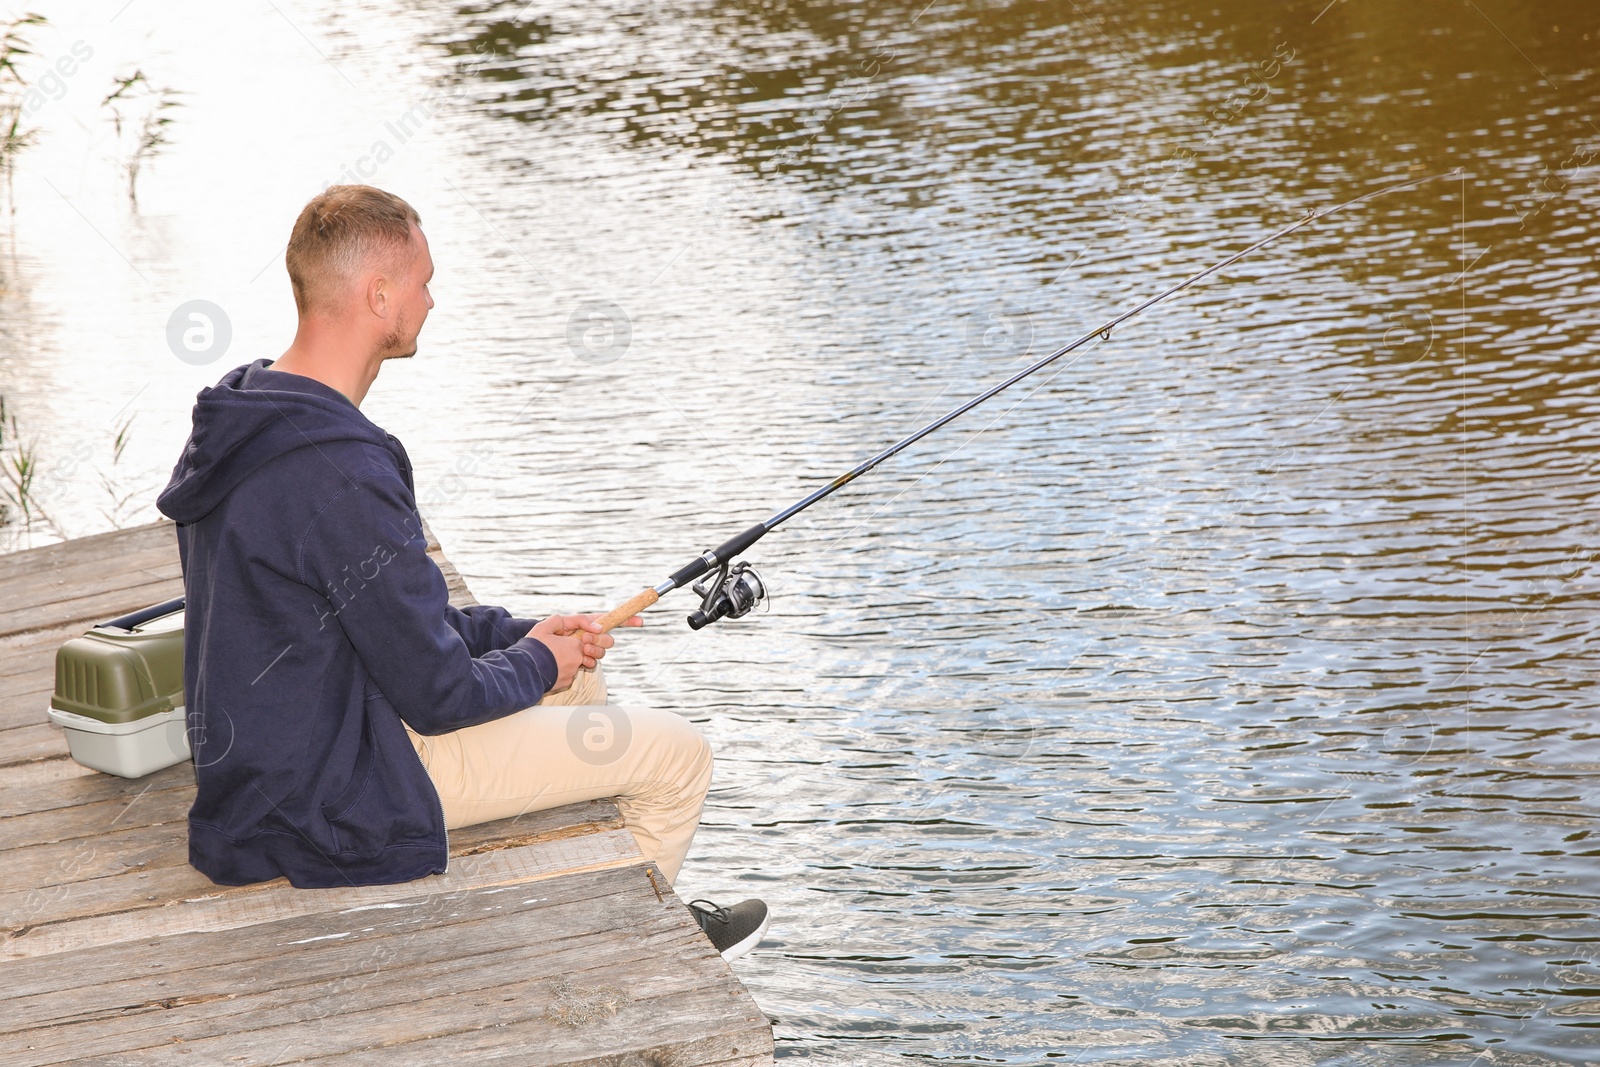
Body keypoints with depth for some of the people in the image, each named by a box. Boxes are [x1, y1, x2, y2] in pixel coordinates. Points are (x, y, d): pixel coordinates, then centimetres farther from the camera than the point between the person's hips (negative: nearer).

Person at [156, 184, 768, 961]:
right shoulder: (342, 476, -30)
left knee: (578, 681, 27)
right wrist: (534, 662, -3)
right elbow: (438, 694, -23)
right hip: (340, 797, -10)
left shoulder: (244, 421, 2)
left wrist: (521, 633, 8)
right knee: (678, 755, 1)